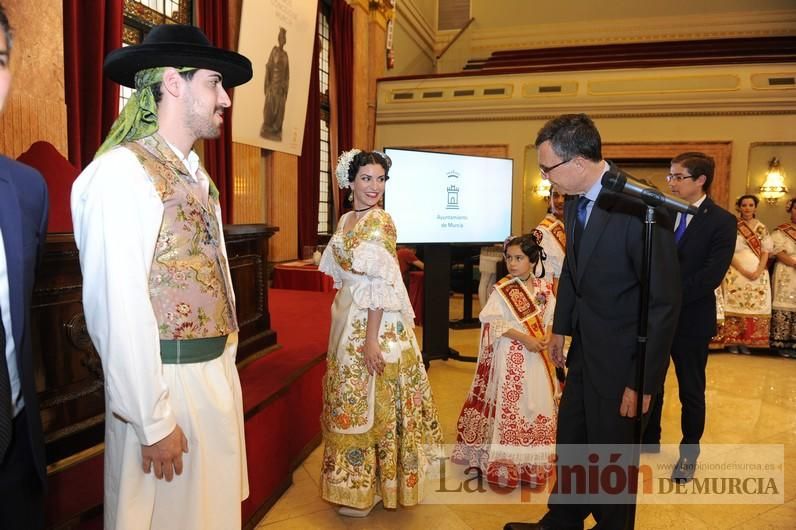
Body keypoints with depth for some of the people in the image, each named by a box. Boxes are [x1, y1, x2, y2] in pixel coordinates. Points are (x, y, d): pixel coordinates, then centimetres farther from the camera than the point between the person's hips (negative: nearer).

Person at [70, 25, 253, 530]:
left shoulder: (198, 176, 11)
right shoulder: (122, 172, -16)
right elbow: (118, 308, -20)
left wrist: (226, 364, 13)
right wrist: (153, 422, -17)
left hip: (218, 372, 8)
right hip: (166, 380, -8)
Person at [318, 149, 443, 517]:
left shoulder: (381, 221, -14)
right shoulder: (346, 220, 10)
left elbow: (381, 284, -19)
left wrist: (371, 338, -22)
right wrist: (341, 321, 16)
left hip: (375, 322, -8)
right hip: (348, 318, 8)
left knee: (372, 402, 4)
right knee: (351, 401, 17)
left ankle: (366, 488, 21)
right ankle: (356, 479, 34)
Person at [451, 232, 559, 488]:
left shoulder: (544, 287, 3)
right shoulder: (503, 289, -11)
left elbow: (551, 316, 10)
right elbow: (493, 321, -17)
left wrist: (546, 338, -10)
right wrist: (524, 338, -20)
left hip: (538, 355, 5)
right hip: (511, 355, -5)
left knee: (539, 404, 13)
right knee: (509, 404, -2)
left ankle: (533, 462, 30)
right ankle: (504, 463, 10)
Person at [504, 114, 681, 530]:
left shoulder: (640, 207, -25)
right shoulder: (574, 203, 0)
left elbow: (664, 302, -22)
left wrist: (643, 381, -18)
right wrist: (561, 328, 16)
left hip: (621, 357, -7)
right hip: (584, 348, 8)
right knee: (569, 442, 21)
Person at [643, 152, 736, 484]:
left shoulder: (721, 221, -9)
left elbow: (711, 275, -17)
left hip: (691, 317, -4)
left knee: (691, 389, 11)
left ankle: (689, 451, 30)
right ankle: (649, 439, 35)